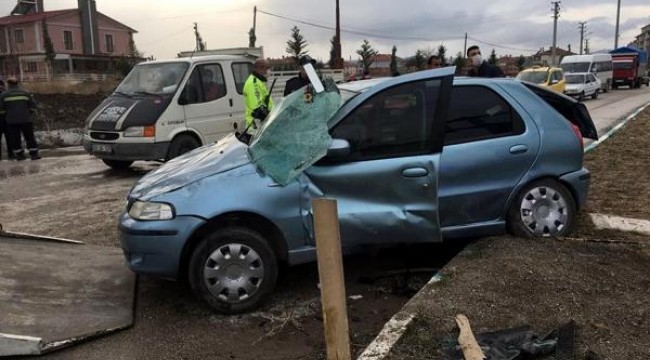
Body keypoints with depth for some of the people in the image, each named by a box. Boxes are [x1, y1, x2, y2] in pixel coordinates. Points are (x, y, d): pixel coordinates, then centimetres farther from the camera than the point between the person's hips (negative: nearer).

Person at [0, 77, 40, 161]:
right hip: (25, 119, 0)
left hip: (11, 120, 0)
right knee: (30, 137, 5)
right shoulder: (25, 93, 3)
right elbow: (33, 106, 2)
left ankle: (19, 155, 11)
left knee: (15, 138, 8)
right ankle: (34, 154, 4)